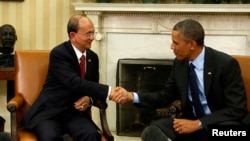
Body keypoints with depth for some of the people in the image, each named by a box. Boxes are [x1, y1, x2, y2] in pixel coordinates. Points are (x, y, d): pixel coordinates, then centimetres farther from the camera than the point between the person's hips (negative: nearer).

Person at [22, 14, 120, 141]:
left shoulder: (93, 57, 8)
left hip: (75, 113, 5)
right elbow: (75, 83, -26)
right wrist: (109, 91, -33)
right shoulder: (59, 53, -14)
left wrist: (89, 99, -8)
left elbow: (93, 85, 17)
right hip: (49, 112, -5)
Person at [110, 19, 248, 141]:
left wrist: (198, 124, -22)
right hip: (191, 121, 4)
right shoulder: (180, 62, 1)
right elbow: (166, 96, 11)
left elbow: (238, 109, -16)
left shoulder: (226, 64, -16)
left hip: (221, 124, -4)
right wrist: (132, 96, -3)